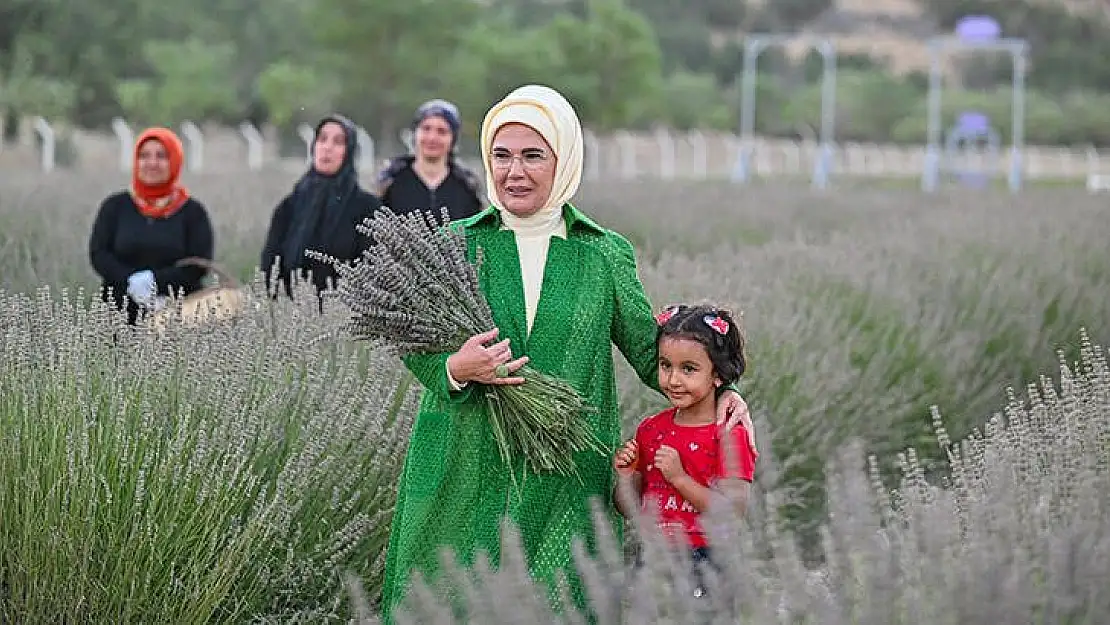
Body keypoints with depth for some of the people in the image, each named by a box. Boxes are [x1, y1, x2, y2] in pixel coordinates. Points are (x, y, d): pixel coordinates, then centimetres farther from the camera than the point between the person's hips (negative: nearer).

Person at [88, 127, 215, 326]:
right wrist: (132, 281, -15)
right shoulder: (115, 206, 11)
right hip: (121, 315, 1)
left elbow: (199, 263, -3)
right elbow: (98, 254, 2)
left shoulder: (193, 212, 7)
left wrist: (154, 280, -16)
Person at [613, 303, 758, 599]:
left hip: (704, 562, -5)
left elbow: (735, 510, -16)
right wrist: (625, 476, -6)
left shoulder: (729, 435, -7)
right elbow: (630, 509, 14)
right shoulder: (650, 430, 10)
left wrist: (679, 478, -19)